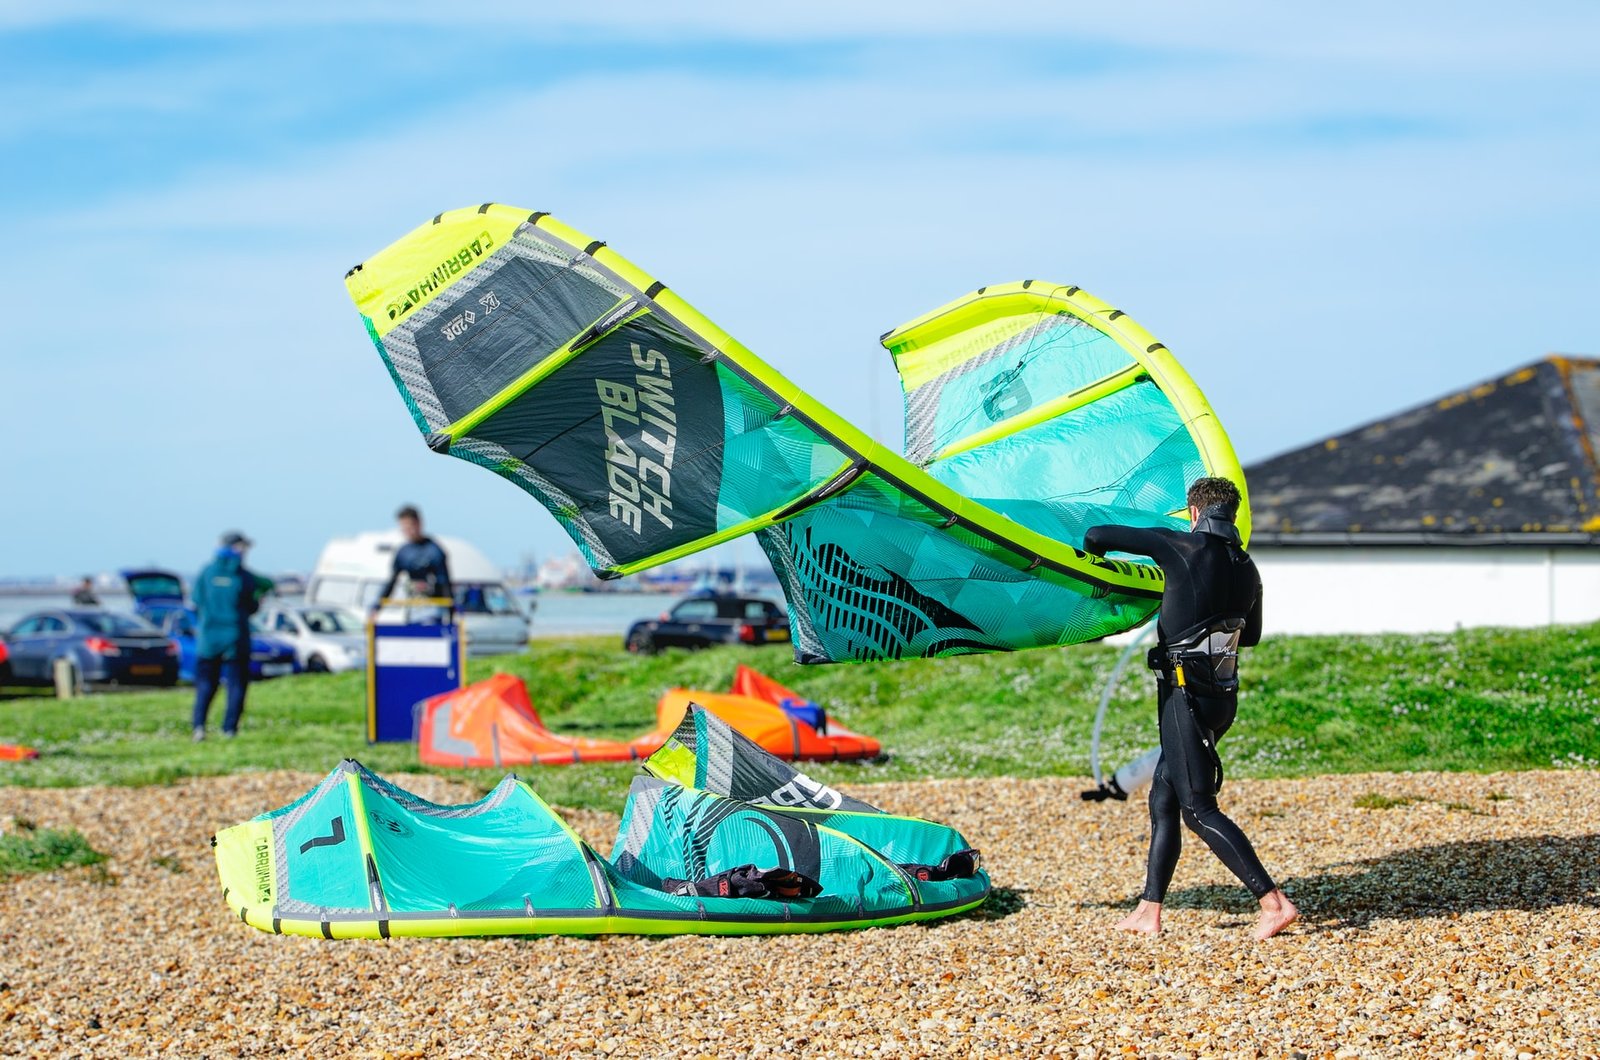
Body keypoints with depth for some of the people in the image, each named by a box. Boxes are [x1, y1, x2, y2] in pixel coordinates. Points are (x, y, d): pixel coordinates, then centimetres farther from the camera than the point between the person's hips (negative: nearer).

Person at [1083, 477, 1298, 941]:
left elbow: (1097, 535, -2)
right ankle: (1149, 910, 16)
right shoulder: (1246, 569, 11)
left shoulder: (1180, 547, -8)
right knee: (1163, 798, 15)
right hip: (1223, 694, 8)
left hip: (1187, 692, -8)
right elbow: (1251, 635, 28)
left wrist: (1095, 550, 22)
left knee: (1199, 809, -7)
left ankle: (1274, 902, -14)